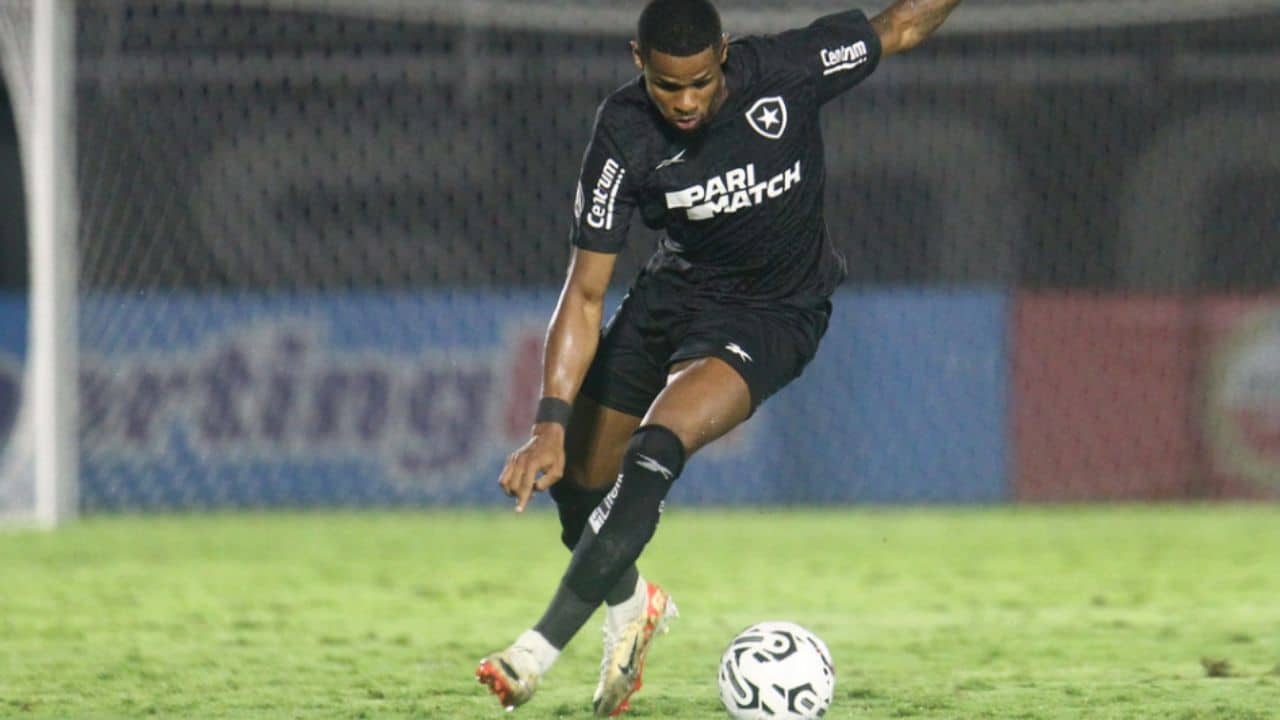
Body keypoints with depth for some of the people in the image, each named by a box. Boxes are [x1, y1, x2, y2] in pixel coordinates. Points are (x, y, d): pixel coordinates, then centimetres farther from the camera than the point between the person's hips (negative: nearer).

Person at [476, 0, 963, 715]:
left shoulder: (785, 70, -24)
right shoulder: (624, 136, -22)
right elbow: (586, 292, -20)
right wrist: (551, 422, -28)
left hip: (777, 314, -3)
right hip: (677, 292, 3)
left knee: (653, 453, -26)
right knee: (578, 473, 7)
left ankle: (541, 648, -22)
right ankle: (630, 604, 41)